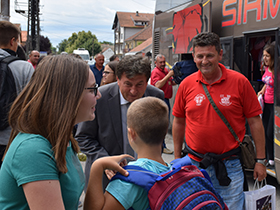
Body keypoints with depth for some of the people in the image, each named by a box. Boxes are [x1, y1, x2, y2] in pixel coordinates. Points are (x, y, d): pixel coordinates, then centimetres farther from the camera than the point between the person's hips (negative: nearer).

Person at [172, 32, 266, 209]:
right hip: (195, 164, 2)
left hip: (230, 166, -2)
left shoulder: (239, 81, -7)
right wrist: (177, 158, 12)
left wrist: (261, 160, -2)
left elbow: (255, 121, -3)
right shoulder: (187, 84, -1)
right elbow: (178, 122, 9)